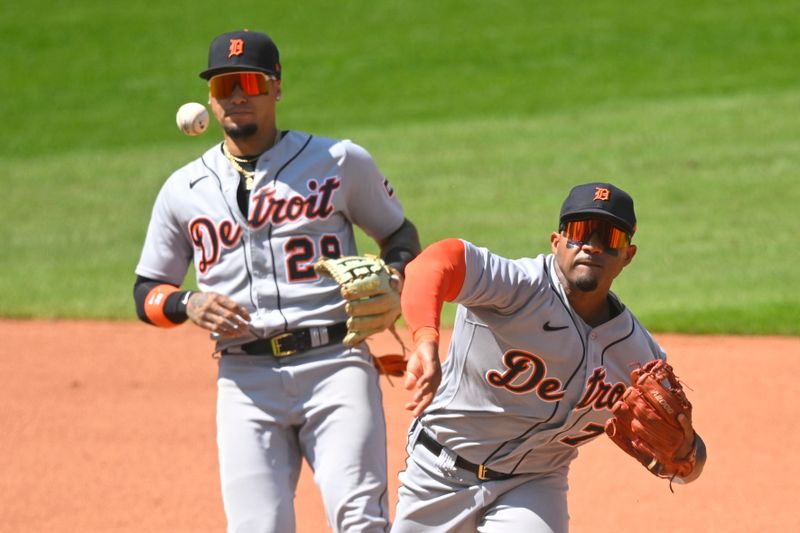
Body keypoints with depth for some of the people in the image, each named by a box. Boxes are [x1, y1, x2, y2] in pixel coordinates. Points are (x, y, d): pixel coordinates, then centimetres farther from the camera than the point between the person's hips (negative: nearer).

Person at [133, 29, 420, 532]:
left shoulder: (340, 161, 8)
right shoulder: (184, 190, 13)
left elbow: (400, 232, 18)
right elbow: (147, 292, 19)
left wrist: (391, 282, -5)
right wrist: (188, 304, -4)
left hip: (336, 363, -2)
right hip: (245, 378, 2)